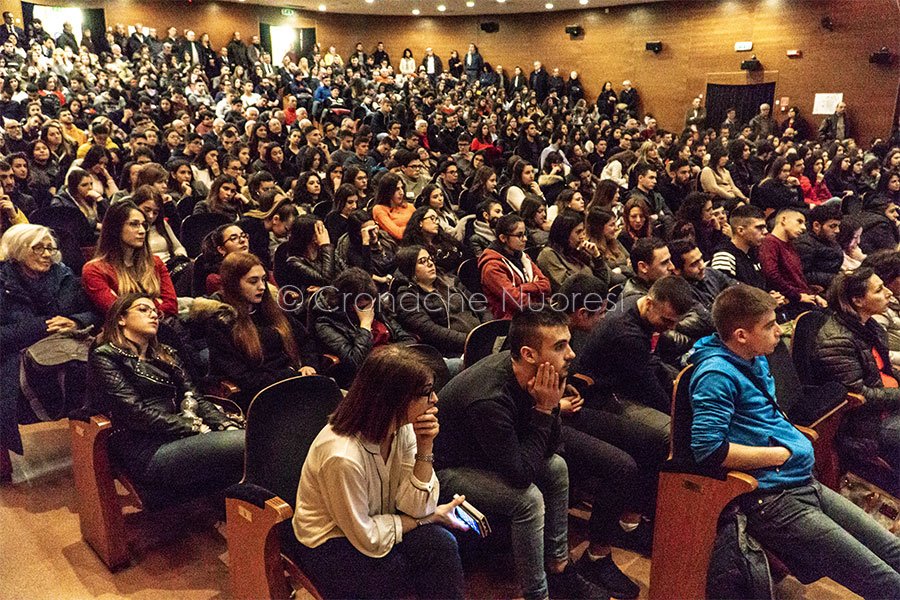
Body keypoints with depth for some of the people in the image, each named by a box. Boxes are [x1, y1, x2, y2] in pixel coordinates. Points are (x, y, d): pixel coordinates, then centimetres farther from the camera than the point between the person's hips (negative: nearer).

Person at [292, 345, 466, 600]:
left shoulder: (403, 428, -11)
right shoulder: (342, 456, -32)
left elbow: (415, 507, -10)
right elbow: (368, 540, -21)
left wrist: (425, 449, -21)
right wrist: (430, 517, -12)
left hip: (372, 525, 6)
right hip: (329, 547, -6)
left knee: (442, 544, -22)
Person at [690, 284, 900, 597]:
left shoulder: (757, 360, 11)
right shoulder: (717, 374, -18)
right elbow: (708, 449, -27)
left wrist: (794, 440, 10)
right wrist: (780, 455, -15)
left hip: (807, 485, 9)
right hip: (772, 500, -9)